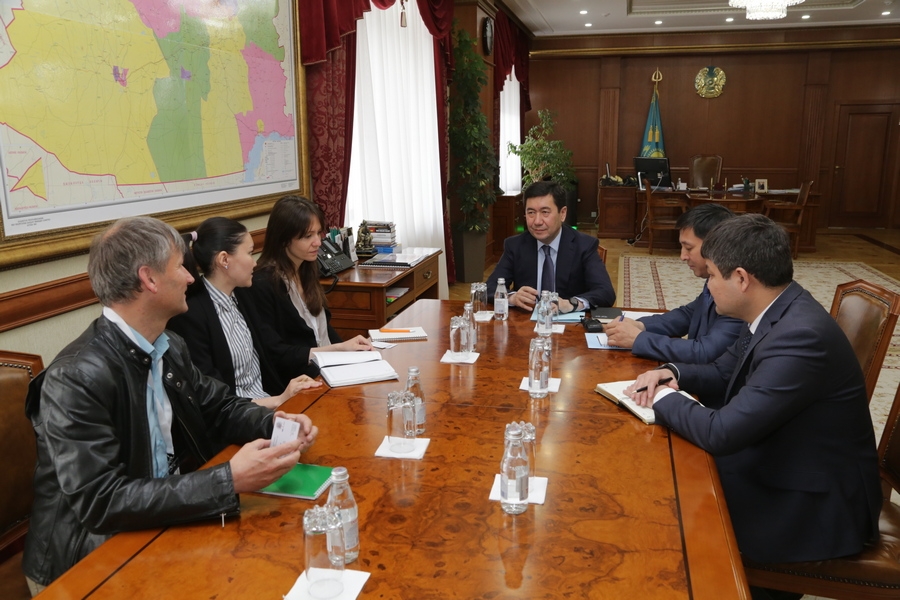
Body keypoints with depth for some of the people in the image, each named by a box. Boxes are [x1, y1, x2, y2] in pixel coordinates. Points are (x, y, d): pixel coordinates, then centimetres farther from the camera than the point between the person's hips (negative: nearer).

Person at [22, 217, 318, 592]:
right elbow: (100, 502, -27)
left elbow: (219, 408, 12)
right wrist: (230, 481, -33)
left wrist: (276, 423, -9)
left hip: (166, 523, 7)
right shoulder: (76, 378, -24)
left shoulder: (169, 347, 0)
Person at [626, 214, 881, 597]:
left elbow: (721, 433, -32)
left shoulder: (800, 336, -31)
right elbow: (724, 375, 12)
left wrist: (664, 397, -15)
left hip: (816, 505, -8)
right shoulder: (775, 314, -2)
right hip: (779, 463, 8)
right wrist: (672, 373, -8)